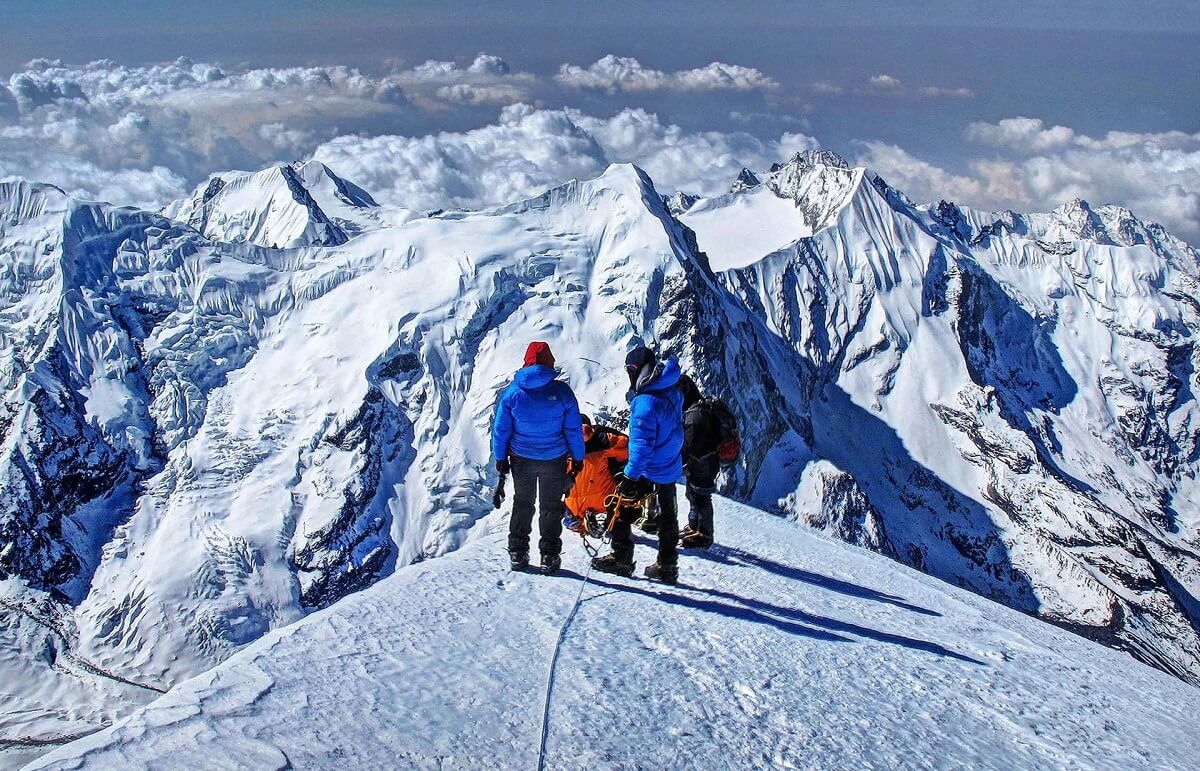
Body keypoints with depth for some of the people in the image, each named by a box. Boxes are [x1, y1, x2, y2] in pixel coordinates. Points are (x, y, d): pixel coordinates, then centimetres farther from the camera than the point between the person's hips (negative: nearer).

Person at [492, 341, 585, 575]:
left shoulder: (512, 392, -10)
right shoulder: (562, 391, -14)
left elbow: (501, 429, -3)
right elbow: (574, 429, -7)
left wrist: (500, 457, 10)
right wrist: (577, 458, 5)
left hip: (522, 459, 1)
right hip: (554, 460, -1)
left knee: (522, 504, 20)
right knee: (551, 507, 15)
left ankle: (518, 553, 24)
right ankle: (549, 556, 17)